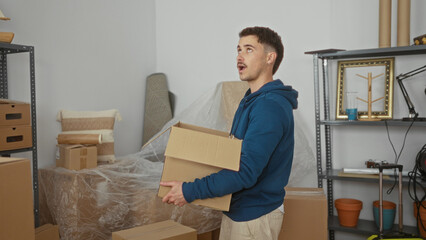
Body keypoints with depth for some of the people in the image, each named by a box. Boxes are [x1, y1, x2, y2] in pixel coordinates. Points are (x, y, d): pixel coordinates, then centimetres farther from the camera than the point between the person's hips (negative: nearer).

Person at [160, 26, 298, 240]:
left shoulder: (270, 107, -24)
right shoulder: (251, 100, 10)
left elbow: (246, 173, -28)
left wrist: (190, 191, -25)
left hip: (255, 216, -9)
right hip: (235, 210, 9)